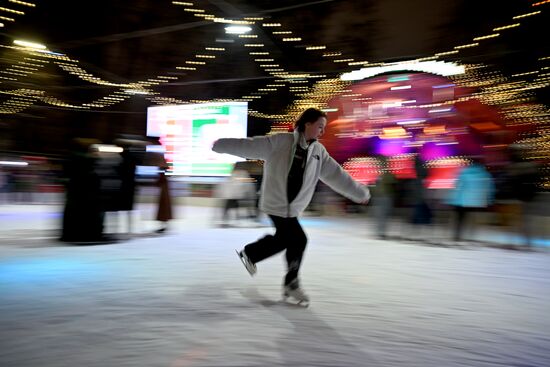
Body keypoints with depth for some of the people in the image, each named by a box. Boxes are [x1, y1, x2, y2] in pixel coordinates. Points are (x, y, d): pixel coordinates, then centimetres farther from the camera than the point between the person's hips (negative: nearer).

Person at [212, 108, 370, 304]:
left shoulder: (319, 151, 6)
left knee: (283, 238, 14)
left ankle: (249, 254, 36)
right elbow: (250, 146, -10)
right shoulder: (280, 141, -11)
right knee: (298, 240, -8)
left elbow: (337, 175, 8)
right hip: (276, 203, -7)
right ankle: (291, 283, 14)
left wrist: (360, 193, 9)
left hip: (291, 206, 7)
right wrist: (220, 145, -11)